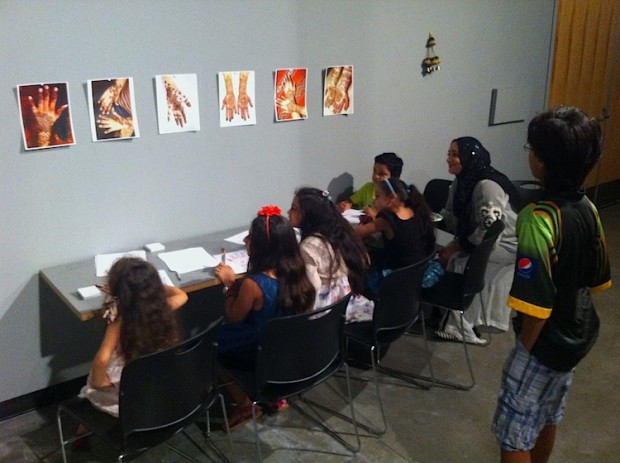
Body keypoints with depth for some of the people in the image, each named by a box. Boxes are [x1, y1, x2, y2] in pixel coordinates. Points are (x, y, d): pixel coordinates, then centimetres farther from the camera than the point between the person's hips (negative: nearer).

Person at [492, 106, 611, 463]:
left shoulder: (538, 220, -29)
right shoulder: (588, 209, -4)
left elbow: (537, 305, -28)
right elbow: (598, 279, 7)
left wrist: (524, 351, -12)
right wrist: (572, 314, 18)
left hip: (546, 342, -8)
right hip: (577, 336, 8)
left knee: (514, 431, 8)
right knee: (549, 415, 27)